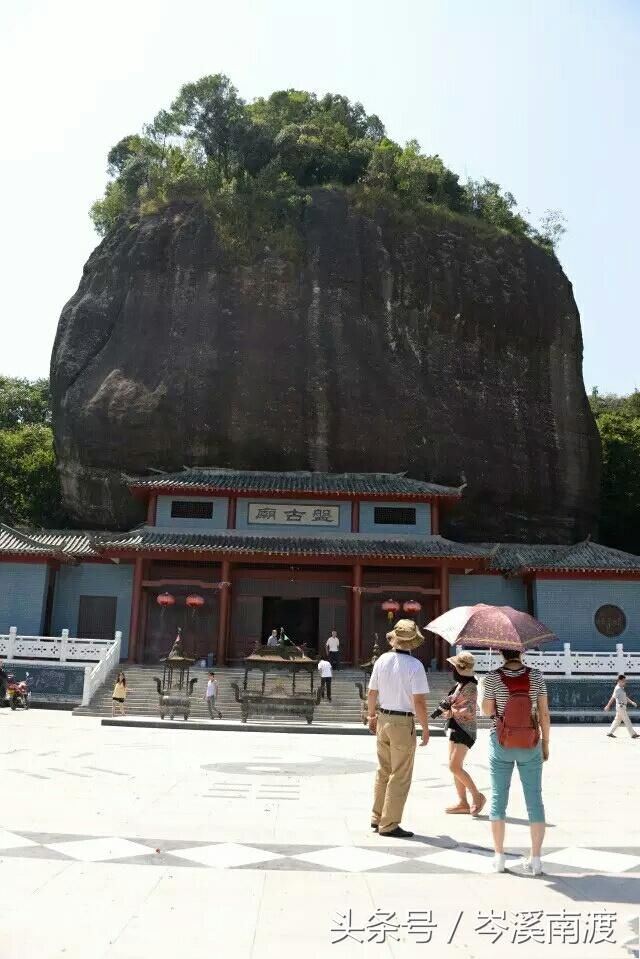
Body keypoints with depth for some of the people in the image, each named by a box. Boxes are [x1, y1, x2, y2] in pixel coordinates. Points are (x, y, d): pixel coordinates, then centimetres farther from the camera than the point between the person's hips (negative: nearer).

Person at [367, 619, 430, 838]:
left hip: (383, 719, 6)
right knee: (400, 777, 5)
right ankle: (389, 824, 11)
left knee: (383, 771, 19)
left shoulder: (382, 660, 0)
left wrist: (371, 715, 22)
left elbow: (371, 693, 7)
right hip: (403, 723, -6)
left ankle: (377, 818, 28)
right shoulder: (415, 666, -16)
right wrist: (425, 728, -7)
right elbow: (419, 701, -18)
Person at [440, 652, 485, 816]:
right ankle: (462, 803, 16)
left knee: (455, 766, -10)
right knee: (455, 766, 10)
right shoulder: (459, 684, 10)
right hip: (455, 728, 10)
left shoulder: (470, 686, -16)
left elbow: (470, 710, -24)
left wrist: (452, 711, -21)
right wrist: (447, 709, 0)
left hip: (464, 729, -9)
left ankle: (477, 796, 3)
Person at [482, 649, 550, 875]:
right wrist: (545, 742, 7)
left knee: (498, 798, 10)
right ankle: (535, 859, 14)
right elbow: (544, 712, -5)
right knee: (534, 799, 10)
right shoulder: (536, 676, -9)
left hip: (501, 745, -1)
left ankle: (499, 857, 16)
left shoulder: (493, 677, -13)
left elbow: (487, 710, -4)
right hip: (530, 746, 1)